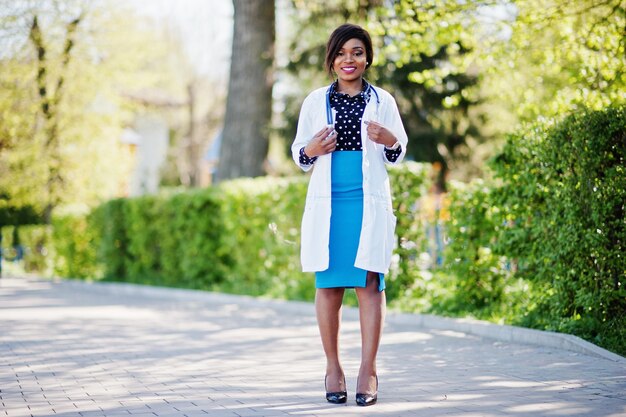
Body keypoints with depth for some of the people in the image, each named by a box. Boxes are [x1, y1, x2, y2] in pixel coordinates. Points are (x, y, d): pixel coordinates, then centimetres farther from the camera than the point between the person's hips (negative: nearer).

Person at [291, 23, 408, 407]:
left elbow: (399, 154, 12)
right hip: (328, 202, 1)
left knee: (370, 283, -5)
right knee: (328, 285, 2)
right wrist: (310, 151, -9)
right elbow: (298, 152, 14)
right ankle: (333, 368, 11)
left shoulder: (382, 101, 8)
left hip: (369, 202, -1)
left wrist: (389, 141, -10)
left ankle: (368, 370, -1)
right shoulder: (316, 101, 9)